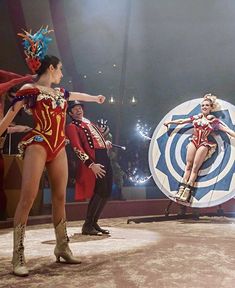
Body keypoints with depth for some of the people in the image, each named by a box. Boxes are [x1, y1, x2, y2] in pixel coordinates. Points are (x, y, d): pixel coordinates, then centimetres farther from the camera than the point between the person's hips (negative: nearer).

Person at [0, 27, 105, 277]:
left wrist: (95, 98, 56)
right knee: (28, 196, -13)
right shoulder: (29, 89, -1)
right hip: (37, 144, -7)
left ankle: (62, 248, 15)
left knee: (60, 197, 6)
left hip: (58, 147, 7)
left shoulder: (59, 93, 20)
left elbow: (78, 95, 41)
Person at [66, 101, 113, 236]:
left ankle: (94, 222, 19)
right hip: (93, 160, -8)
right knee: (100, 192, -14)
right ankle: (87, 225, -2)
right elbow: (77, 148, -12)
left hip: (105, 159, 8)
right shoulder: (72, 127, 0)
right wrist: (91, 164, -22)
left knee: (107, 192, 7)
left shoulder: (90, 123, 26)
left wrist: (106, 143, 14)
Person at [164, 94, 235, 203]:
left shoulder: (214, 120, 2)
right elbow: (181, 121, 21)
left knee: (195, 167, -8)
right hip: (193, 141, 3)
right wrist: (170, 122, 28)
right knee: (188, 165, -4)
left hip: (204, 144, -3)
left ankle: (188, 190, -10)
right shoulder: (196, 117, 11)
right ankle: (182, 188, -7)